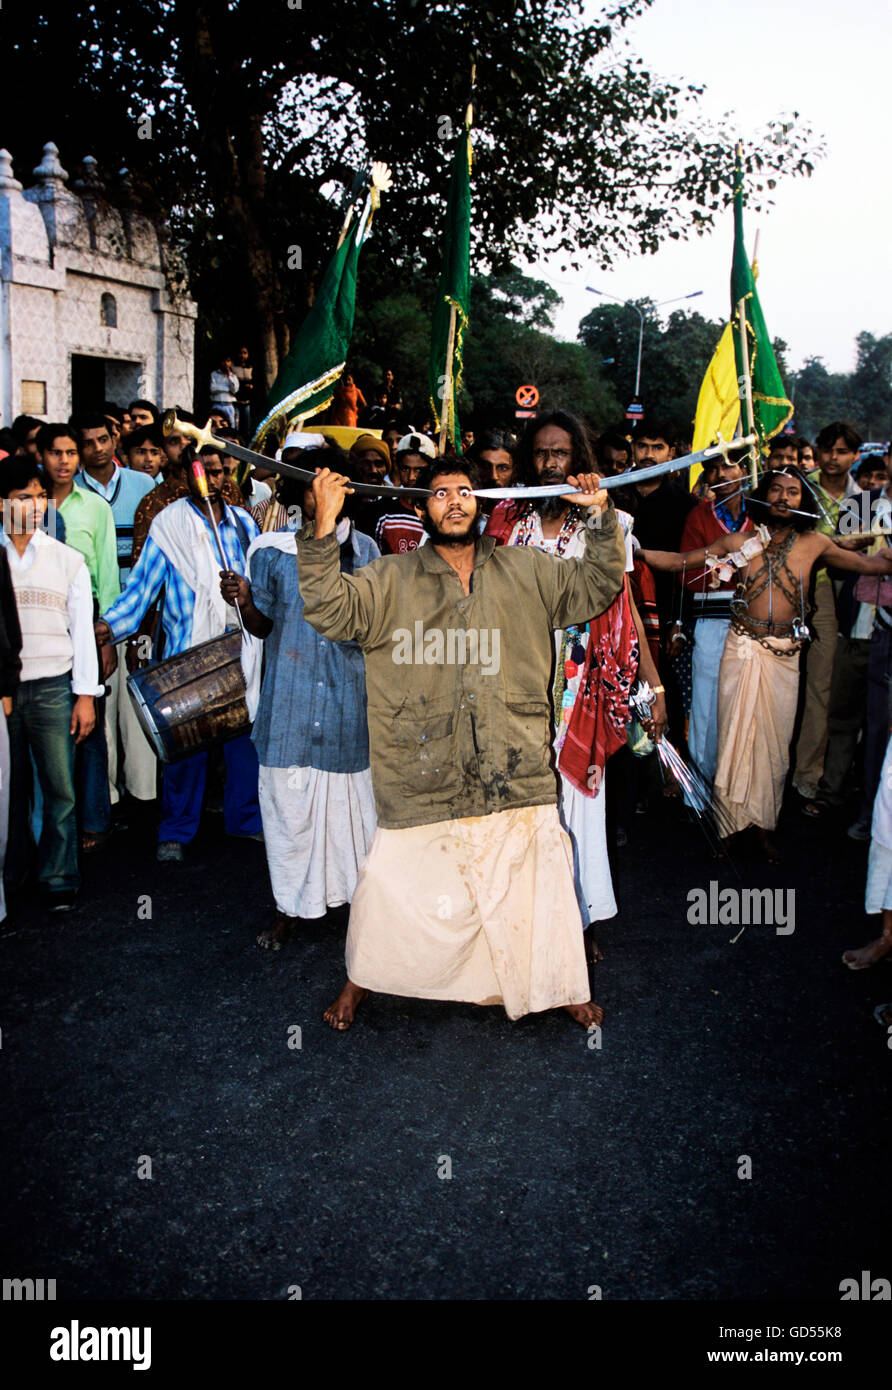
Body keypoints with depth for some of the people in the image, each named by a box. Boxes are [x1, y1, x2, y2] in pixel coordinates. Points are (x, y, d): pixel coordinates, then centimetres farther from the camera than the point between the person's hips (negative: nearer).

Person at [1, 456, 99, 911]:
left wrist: (86, 695, 1)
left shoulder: (68, 559, 7)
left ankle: (59, 880, 12)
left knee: (60, 788, -1)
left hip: (52, 686, 0)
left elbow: (83, 629, 6)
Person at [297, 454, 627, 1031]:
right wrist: (326, 523, -16)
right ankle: (362, 979, 32)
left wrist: (603, 517, 2)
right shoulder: (391, 579, 4)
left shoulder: (526, 570, 11)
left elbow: (595, 586, 15)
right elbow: (331, 610, -8)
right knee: (392, 885, 6)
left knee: (540, 884, 11)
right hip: (422, 774, -1)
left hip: (516, 775, 2)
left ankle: (563, 988, 33)